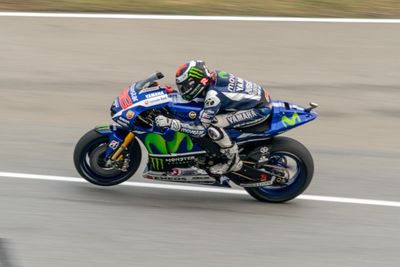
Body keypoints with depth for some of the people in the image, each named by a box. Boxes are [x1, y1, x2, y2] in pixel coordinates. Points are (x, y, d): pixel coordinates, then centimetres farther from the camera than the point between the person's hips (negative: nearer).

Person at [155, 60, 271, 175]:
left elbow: (201, 130, -24)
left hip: (261, 109, -10)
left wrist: (170, 122, -26)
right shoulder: (214, 75, -2)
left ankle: (234, 161, -1)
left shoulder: (213, 94, -26)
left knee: (212, 125, -20)